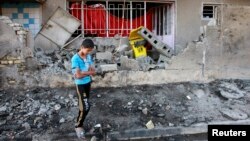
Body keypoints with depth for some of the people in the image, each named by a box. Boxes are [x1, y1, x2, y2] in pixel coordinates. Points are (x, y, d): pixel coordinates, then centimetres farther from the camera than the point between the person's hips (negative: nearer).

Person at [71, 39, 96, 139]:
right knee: (86, 107, -8)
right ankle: (78, 126, 10)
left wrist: (83, 73, -18)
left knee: (83, 105, 17)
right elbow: (78, 75, -25)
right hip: (80, 85, -7)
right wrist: (88, 72, -14)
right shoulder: (75, 59, -20)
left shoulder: (88, 56, 2)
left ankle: (80, 121, 34)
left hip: (88, 83, 7)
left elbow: (93, 72, -3)